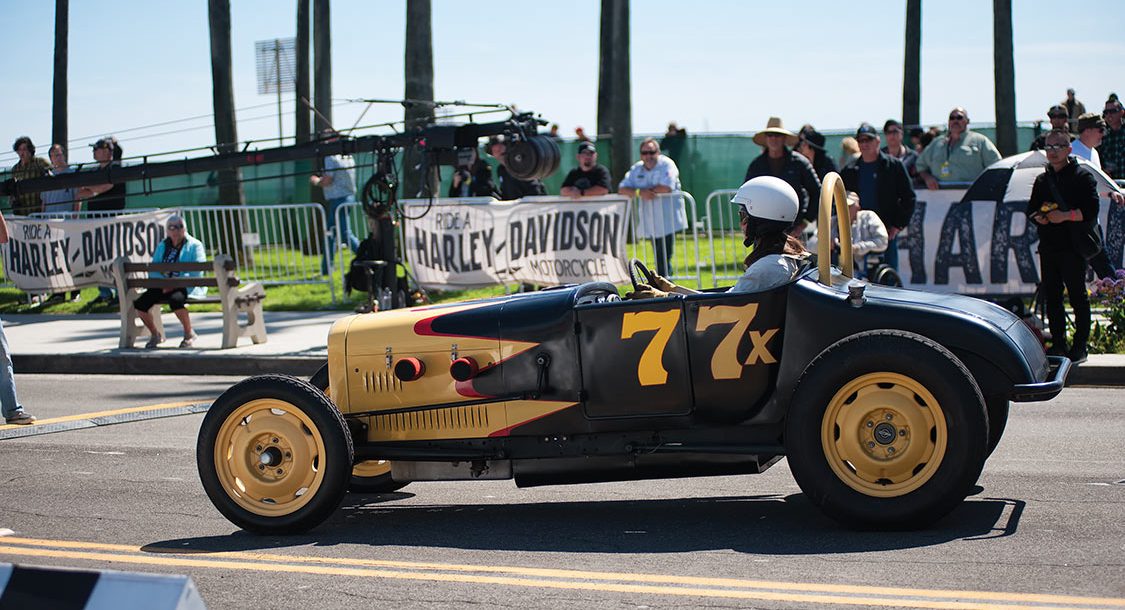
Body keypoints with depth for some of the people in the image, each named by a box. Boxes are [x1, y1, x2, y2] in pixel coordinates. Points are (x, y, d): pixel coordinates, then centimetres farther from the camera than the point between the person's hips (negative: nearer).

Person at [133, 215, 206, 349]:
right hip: (164, 286, 5)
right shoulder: (162, 246, 17)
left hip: (187, 286, -5)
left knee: (175, 299, -40)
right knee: (139, 304, -17)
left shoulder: (194, 245, 2)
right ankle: (155, 335, 9)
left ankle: (189, 334, -15)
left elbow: (196, 273, -10)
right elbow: (153, 271, 11)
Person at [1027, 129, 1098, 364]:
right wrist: (1039, 217, -4)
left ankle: (1080, 345, 4)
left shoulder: (1083, 177, -3)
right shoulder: (1042, 180, 15)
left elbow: (1091, 209, -12)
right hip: (1048, 247, 6)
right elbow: (1032, 209, 18)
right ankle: (1058, 343, 15)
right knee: (1051, 296, 7)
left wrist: (1065, 216, -19)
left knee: (1077, 296, -1)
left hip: (1073, 247, -6)